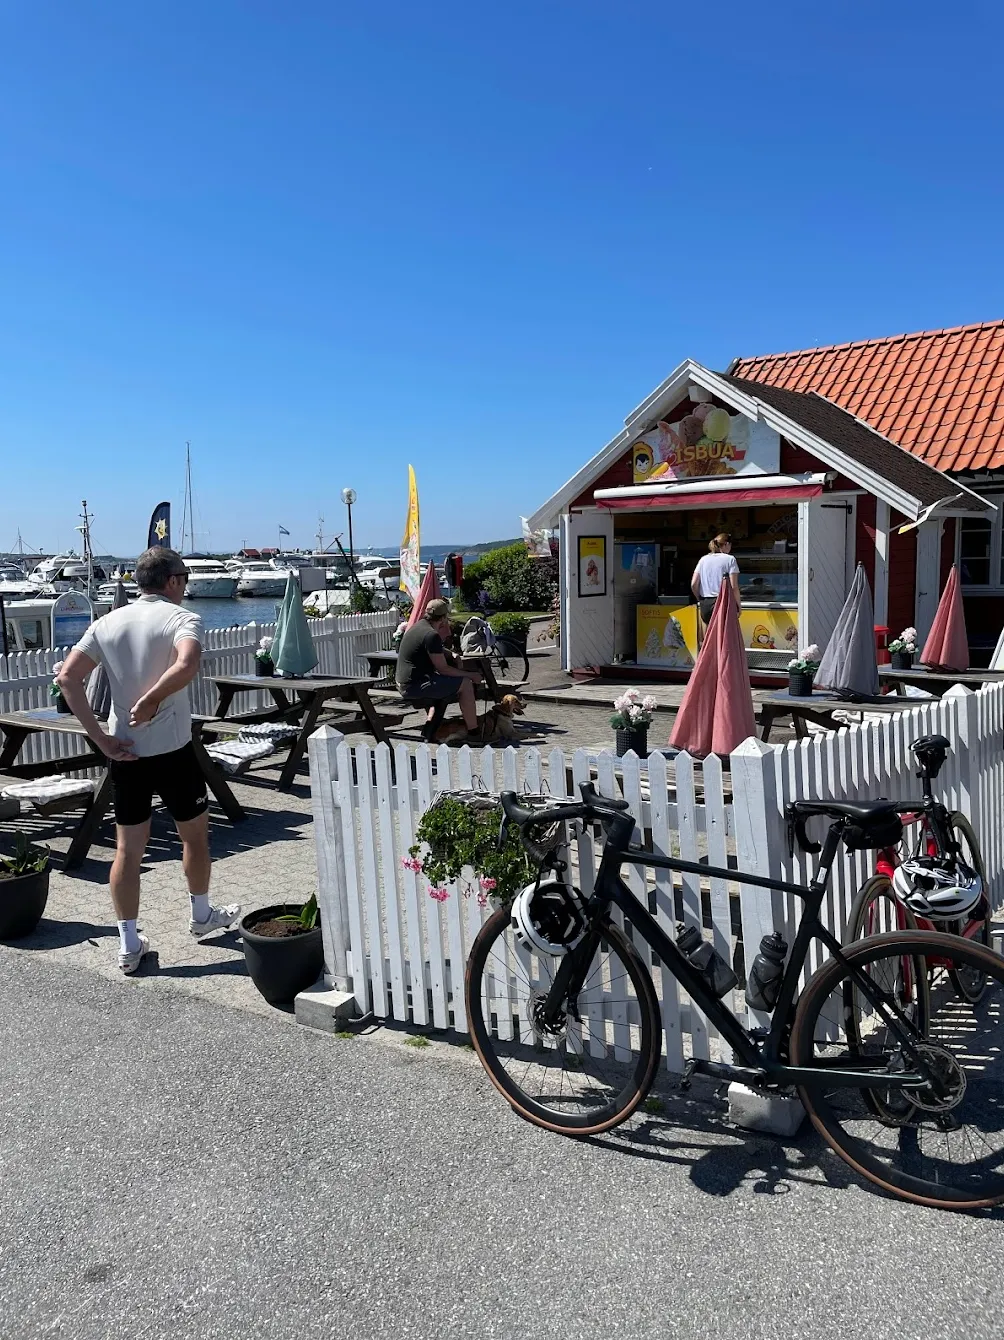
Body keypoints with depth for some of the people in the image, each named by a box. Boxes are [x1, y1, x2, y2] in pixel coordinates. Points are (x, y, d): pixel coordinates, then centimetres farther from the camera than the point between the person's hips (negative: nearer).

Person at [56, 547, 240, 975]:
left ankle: (129, 944, 15)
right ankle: (202, 915, 35)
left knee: (127, 847, 9)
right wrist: (150, 700, -18)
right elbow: (186, 665, -31)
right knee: (194, 834, 17)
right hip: (172, 749, -4)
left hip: (124, 752, 4)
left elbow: (67, 677, -2)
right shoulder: (183, 619, -9)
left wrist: (99, 735, -4)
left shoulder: (108, 623, 6)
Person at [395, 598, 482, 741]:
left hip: (404, 683, 10)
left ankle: (429, 729, 24)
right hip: (415, 685, -10)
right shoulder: (431, 635, -18)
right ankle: (473, 732, -1)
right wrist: (470, 675, -6)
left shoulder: (419, 625, 12)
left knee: (443, 686, 32)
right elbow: (443, 669, -16)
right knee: (466, 684, -6)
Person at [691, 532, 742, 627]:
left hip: (705, 605, 5)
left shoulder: (703, 559, 11)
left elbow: (693, 584, 5)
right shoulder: (729, 559, -3)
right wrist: (739, 605, 0)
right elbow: (734, 586, -10)